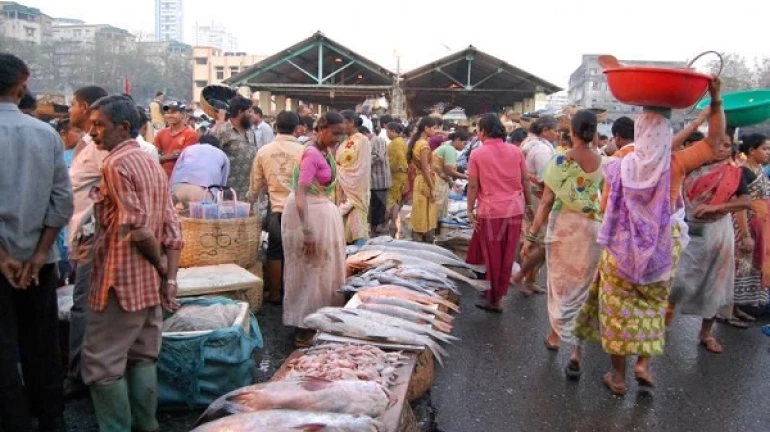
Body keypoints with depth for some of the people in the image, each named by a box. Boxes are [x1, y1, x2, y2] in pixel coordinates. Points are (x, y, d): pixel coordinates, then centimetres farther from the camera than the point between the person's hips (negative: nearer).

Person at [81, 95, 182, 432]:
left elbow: (136, 227, -19)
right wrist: (170, 278, 5)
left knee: (102, 363, 2)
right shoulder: (153, 165, 13)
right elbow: (172, 230, 8)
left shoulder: (115, 163, -12)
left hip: (120, 281, -8)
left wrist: (162, 266, -6)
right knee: (143, 358, 15)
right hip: (150, 282, 9)